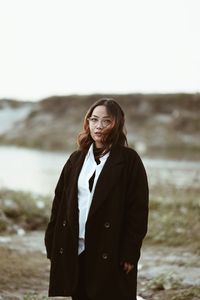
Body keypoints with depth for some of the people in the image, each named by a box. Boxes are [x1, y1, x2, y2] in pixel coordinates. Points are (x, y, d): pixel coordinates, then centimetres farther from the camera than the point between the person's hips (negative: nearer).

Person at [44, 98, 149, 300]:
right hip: (76, 250, 5)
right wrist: (53, 243, 4)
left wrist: (130, 253, -12)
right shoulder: (76, 159, 11)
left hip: (110, 253, -4)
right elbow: (59, 201, 11)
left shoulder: (129, 160, -4)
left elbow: (138, 209, -8)